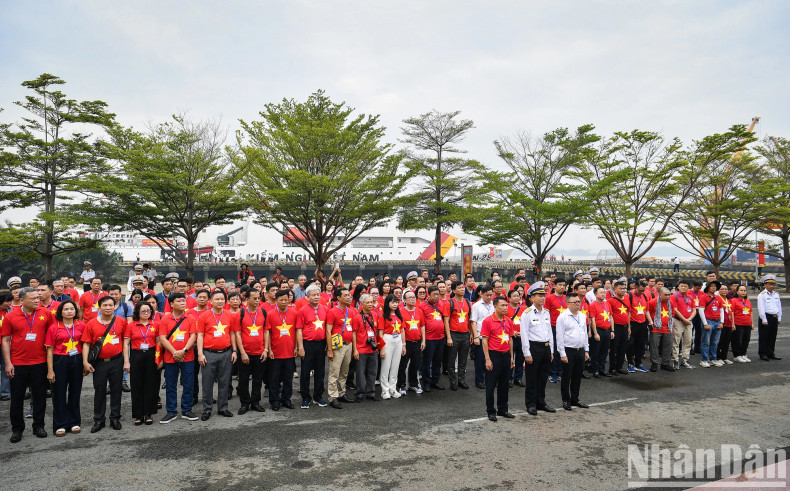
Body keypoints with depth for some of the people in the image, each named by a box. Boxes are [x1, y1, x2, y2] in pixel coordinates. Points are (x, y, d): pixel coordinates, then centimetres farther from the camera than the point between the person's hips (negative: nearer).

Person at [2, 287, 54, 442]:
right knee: (17, 398, 9)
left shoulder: (45, 313, -1)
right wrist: (8, 363, -5)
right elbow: (5, 340, 0)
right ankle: (17, 428, 24)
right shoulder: (10, 317, -4)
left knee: (40, 396, 10)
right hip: (18, 364, -1)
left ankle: (38, 426, 23)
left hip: (40, 363, 1)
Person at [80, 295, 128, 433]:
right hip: (99, 363, 0)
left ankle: (115, 418, 21)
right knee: (99, 391, 9)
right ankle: (98, 420, 21)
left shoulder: (121, 321, 0)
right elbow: (86, 343, -1)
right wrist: (85, 362, -9)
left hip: (116, 361, 0)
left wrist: (126, 360, 3)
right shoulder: (91, 324, -2)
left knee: (116, 390, 8)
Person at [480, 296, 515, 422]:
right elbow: (485, 340, -9)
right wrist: (487, 359, -13)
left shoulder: (508, 321, 7)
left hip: (506, 355, 6)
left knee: (504, 384, 14)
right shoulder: (488, 321, -9)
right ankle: (490, 411, 15)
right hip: (494, 355, -5)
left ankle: (503, 409, 27)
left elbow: (510, 339, 14)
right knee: (491, 384, 3)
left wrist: (511, 357, 12)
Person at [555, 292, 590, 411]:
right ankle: (566, 401, 14)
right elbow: (560, 337, -11)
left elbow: (585, 334, 17)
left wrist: (586, 350, 12)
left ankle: (575, 399, 26)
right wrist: (562, 354, -13)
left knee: (578, 377, 13)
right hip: (568, 351, -6)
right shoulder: (562, 317, -11)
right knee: (566, 377, 3)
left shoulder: (583, 316, 10)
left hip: (580, 351, 6)